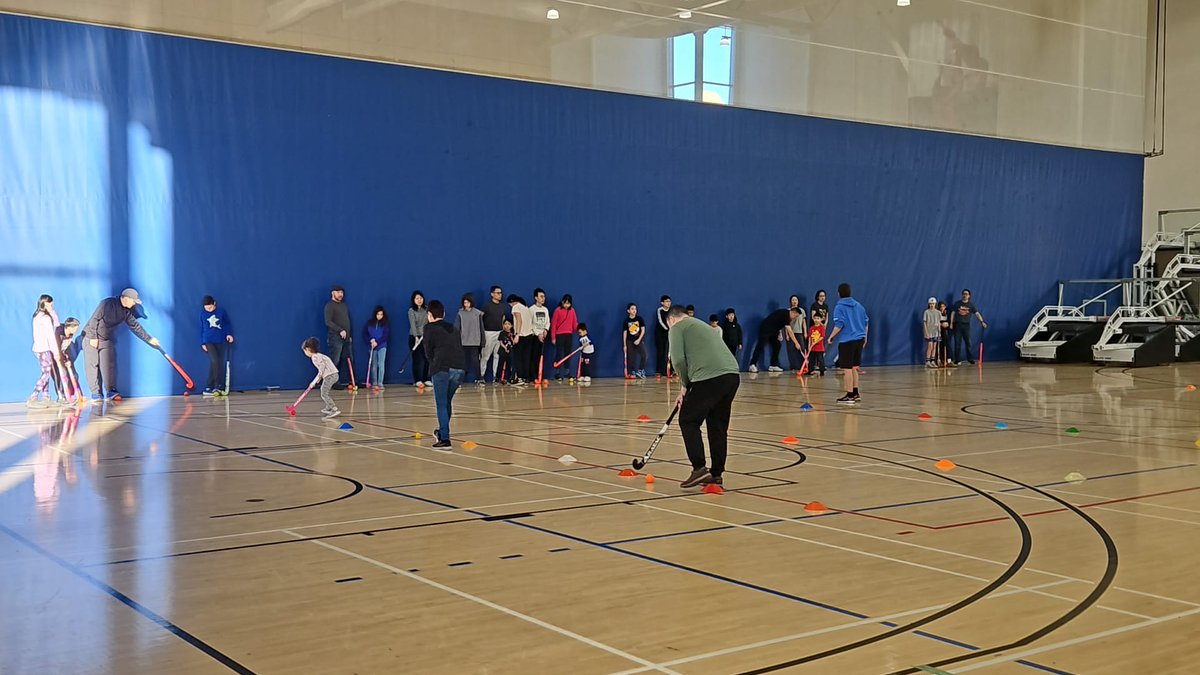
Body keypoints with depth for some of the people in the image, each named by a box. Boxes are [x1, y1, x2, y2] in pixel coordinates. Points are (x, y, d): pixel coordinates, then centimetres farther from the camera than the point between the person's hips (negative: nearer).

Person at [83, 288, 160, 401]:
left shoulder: (126, 311, 2)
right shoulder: (107, 303, -18)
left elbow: (135, 326, 6)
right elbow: (95, 319, -19)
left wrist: (149, 339, 4)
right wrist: (94, 337, -19)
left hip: (107, 340, 6)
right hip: (91, 338, -6)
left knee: (109, 366, -4)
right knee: (92, 366, -4)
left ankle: (110, 391, -3)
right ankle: (95, 393, -2)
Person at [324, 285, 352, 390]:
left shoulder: (343, 305, 20)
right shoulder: (329, 306, -5)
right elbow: (328, 322, -15)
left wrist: (350, 335, 19)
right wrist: (340, 330, -20)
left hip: (346, 338, 8)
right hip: (336, 337, -8)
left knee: (350, 360, 7)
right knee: (335, 361, -6)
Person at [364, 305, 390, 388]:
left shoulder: (386, 323, 0)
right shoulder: (370, 323, 6)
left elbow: (387, 335, -5)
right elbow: (364, 333, 6)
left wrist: (377, 342, -13)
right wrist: (370, 340, -10)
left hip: (382, 346, -2)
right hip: (372, 347, 2)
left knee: (381, 364, -10)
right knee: (373, 365, 7)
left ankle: (380, 383, -12)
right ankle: (374, 383, 13)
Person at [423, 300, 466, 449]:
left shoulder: (429, 328, 9)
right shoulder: (454, 329, 25)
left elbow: (428, 351, 8)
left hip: (442, 368, -5)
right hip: (460, 367, 5)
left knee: (441, 404, 2)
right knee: (447, 401, 22)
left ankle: (444, 439, -5)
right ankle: (442, 431, 37)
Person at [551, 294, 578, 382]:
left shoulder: (572, 310, 5)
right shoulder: (558, 310, -6)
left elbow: (574, 323, 7)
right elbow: (553, 324, -4)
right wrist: (553, 337, -6)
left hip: (569, 335, 4)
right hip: (559, 335, -4)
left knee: (568, 354, 9)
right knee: (559, 354, 0)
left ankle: (567, 373, 17)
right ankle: (557, 374, 3)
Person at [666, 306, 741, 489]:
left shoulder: (677, 327, 9)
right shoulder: (701, 325, 34)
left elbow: (678, 360, -6)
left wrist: (684, 384, 9)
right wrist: (687, 391, 34)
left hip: (710, 377, -8)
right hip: (732, 374, 8)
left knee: (688, 421, 4)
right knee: (718, 425, 16)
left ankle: (699, 468, -5)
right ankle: (716, 474, 17)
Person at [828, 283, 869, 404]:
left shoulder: (839, 307, -9)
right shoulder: (859, 306, 10)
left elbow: (839, 325, -16)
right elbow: (866, 322, 14)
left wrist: (831, 337, -3)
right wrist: (865, 337, 24)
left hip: (847, 341, -7)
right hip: (859, 340, 7)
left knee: (847, 369, -2)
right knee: (854, 368, 16)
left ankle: (850, 396, -2)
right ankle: (855, 393, 20)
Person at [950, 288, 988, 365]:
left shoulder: (971, 305, 3)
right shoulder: (957, 303, 5)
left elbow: (977, 313, -6)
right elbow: (953, 313, 6)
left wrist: (982, 321, -20)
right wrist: (951, 323, -1)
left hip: (966, 325, 0)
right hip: (957, 324, 0)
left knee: (968, 343, -2)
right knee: (957, 343, 1)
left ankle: (970, 359, 4)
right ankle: (957, 360, 6)